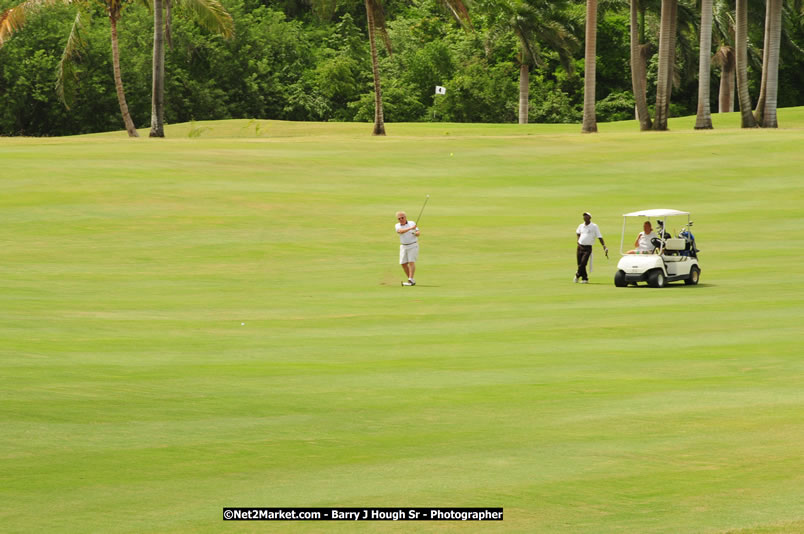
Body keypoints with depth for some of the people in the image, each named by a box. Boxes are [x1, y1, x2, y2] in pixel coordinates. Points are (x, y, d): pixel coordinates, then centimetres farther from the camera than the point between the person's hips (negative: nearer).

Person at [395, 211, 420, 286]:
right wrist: (410, 228, -32)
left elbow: (419, 233, -4)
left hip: (413, 246, -4)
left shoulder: (412, 223, -1)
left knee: (411, 262, -15)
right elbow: (400, 231, -21)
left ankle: (411, 280, -22)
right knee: (403, 263, 0)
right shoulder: (398, 226, 1)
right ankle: (412, 280, 11)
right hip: (403, 246, 4)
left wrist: (416, 233, -27)